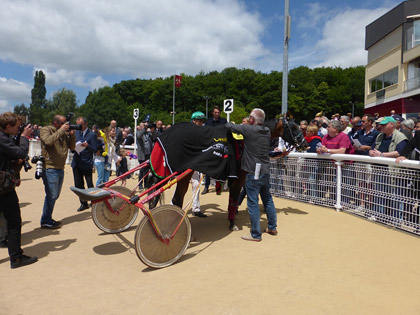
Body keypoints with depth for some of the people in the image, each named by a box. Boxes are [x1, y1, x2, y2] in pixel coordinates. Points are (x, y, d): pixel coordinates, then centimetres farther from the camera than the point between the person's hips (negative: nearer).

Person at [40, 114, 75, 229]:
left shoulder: (64, 133, 15)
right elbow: (49, 141, -24)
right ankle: (45, 221, 5)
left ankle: (48, 219, 27)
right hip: (50, 169, -7)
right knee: (51, 196, -7)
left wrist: (72, 134, -2)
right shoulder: (45, 130, -3)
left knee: (55, 196, 14)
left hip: (60, 169, 8)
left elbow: (72, 147, 12)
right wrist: (61, 130, -18)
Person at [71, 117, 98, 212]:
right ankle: (83, 203, 21)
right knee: (78, 185, 8)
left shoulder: (92, 135, -5)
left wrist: (87, 145, -28)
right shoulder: (76, 133, 11)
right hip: (76, 163, 5)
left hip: (87, 164, -5)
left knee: (90, 185, 1)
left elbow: (95, 150, -10)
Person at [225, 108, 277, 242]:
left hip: (253, 173, -7)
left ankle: (256, 234, 6)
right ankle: (272, 227, 31)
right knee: (268, 199, 19)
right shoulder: (267, 132, 7)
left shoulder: (249, 129, -13)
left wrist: (226, 124, 20)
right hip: (266, 171, 8)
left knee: (253, 203, 0)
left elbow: (230, 126, -6)